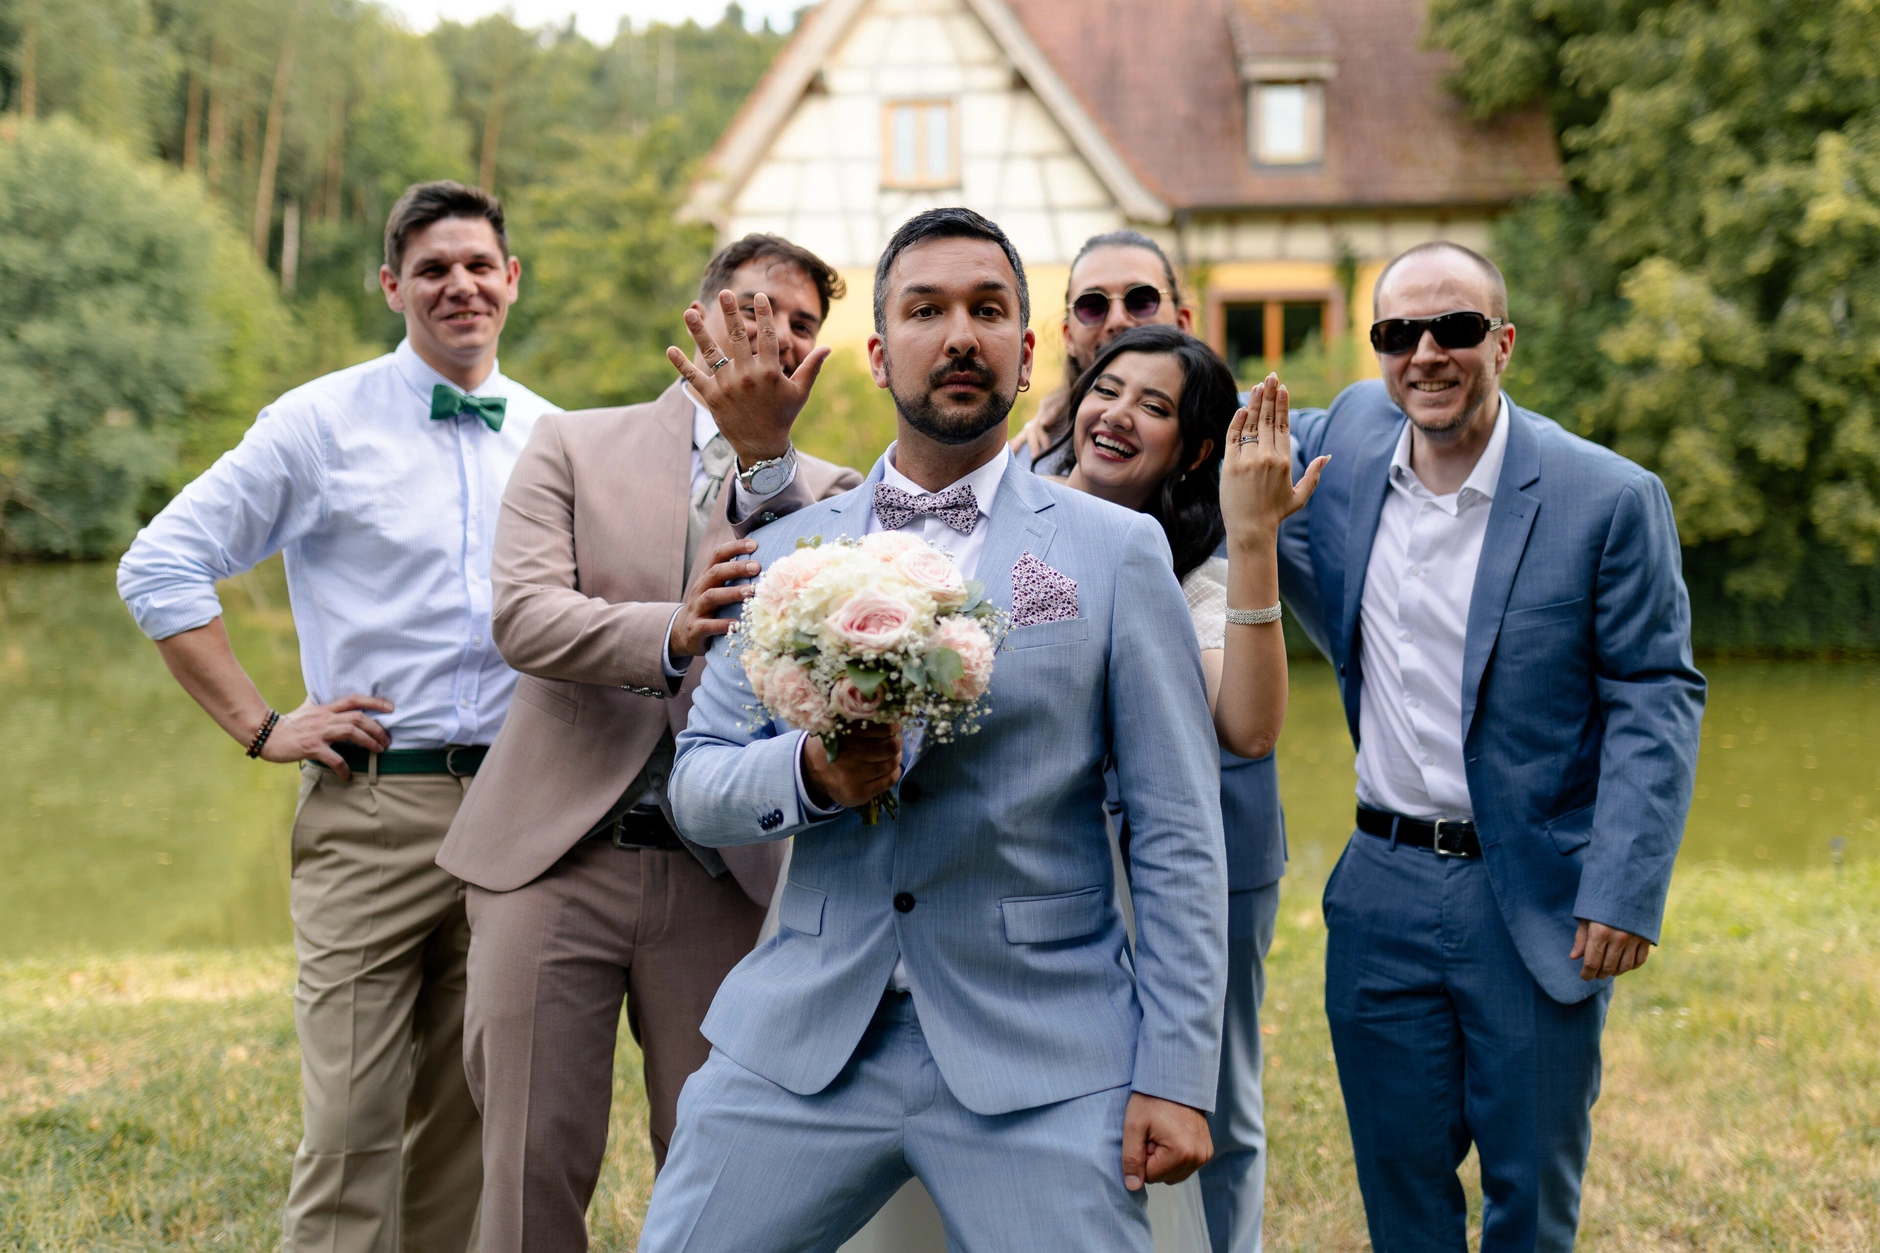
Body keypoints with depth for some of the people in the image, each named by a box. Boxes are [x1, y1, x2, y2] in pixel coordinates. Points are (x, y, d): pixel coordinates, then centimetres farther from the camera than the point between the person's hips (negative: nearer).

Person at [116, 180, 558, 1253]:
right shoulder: (324, 423, 0)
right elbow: (160, 568, -1)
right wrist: (262, 727, -5)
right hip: (373, 807, -4)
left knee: (473, 1117, 11)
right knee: (353, 1124, -6)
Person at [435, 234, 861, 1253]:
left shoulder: (823, 494, 10)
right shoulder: (572, 445, 7)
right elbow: (522, 615, -8)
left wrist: (764, 455, -18)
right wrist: (670, 633, -26)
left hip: (725, 876, 2)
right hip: (557, 857, -1)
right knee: (532, 1167, -1)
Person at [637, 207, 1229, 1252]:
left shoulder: (1118, 551, 2)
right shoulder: (785, 551, 10)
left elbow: (1177, 833, -1)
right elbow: (698, 782, 8)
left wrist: (1176, 1076, -7)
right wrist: (809, 772, -14)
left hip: (1041, 1056, -2)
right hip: (801, 1040, 3)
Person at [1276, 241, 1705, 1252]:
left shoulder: (1610, 499, -12)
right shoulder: (1352, 432, 1)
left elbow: (1657, 702, -9)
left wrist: (1625, 892, -17)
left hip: (1537, 901, -3)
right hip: (1382, 891, 4)